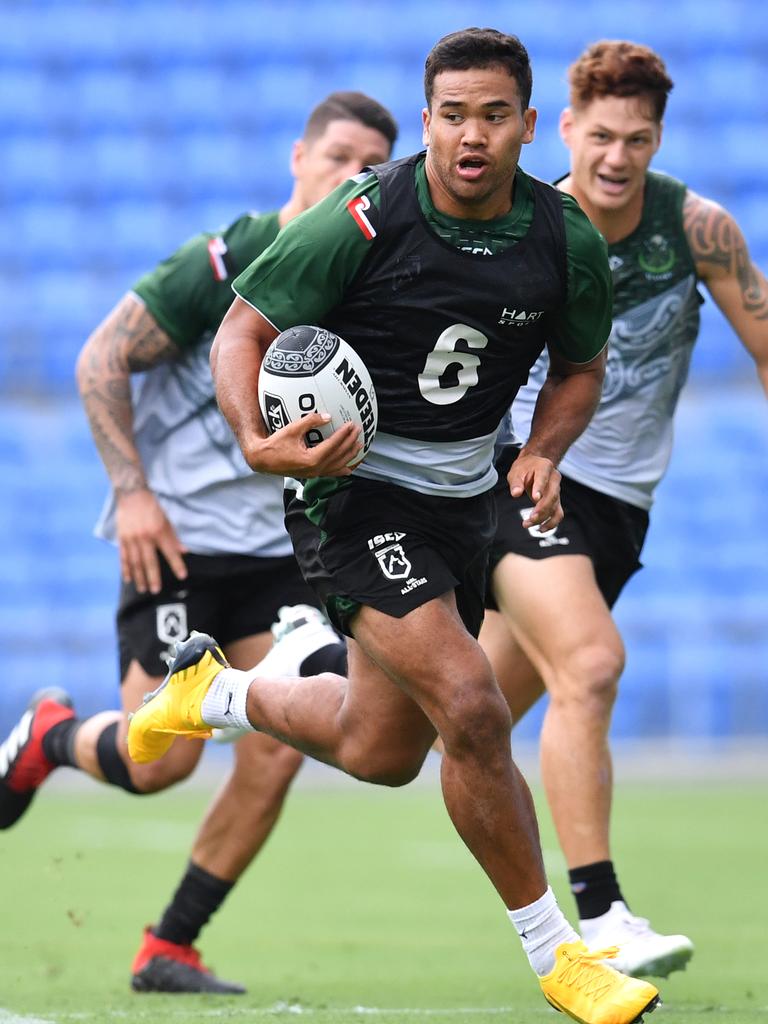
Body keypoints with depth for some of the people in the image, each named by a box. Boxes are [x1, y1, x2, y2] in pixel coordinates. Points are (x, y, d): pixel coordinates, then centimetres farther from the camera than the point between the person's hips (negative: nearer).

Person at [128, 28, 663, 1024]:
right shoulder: (364, 221, -20)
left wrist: (543, 452, -8)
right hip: (353, 484, -6)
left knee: (381, 751, 18)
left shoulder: (568, 241, -7)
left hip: (462, 495, 6)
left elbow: (581, 366, 11)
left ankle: (214, 689, 47)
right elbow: (243, 330, -12)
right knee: (472, 709, -20)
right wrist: (260, 443, -29)